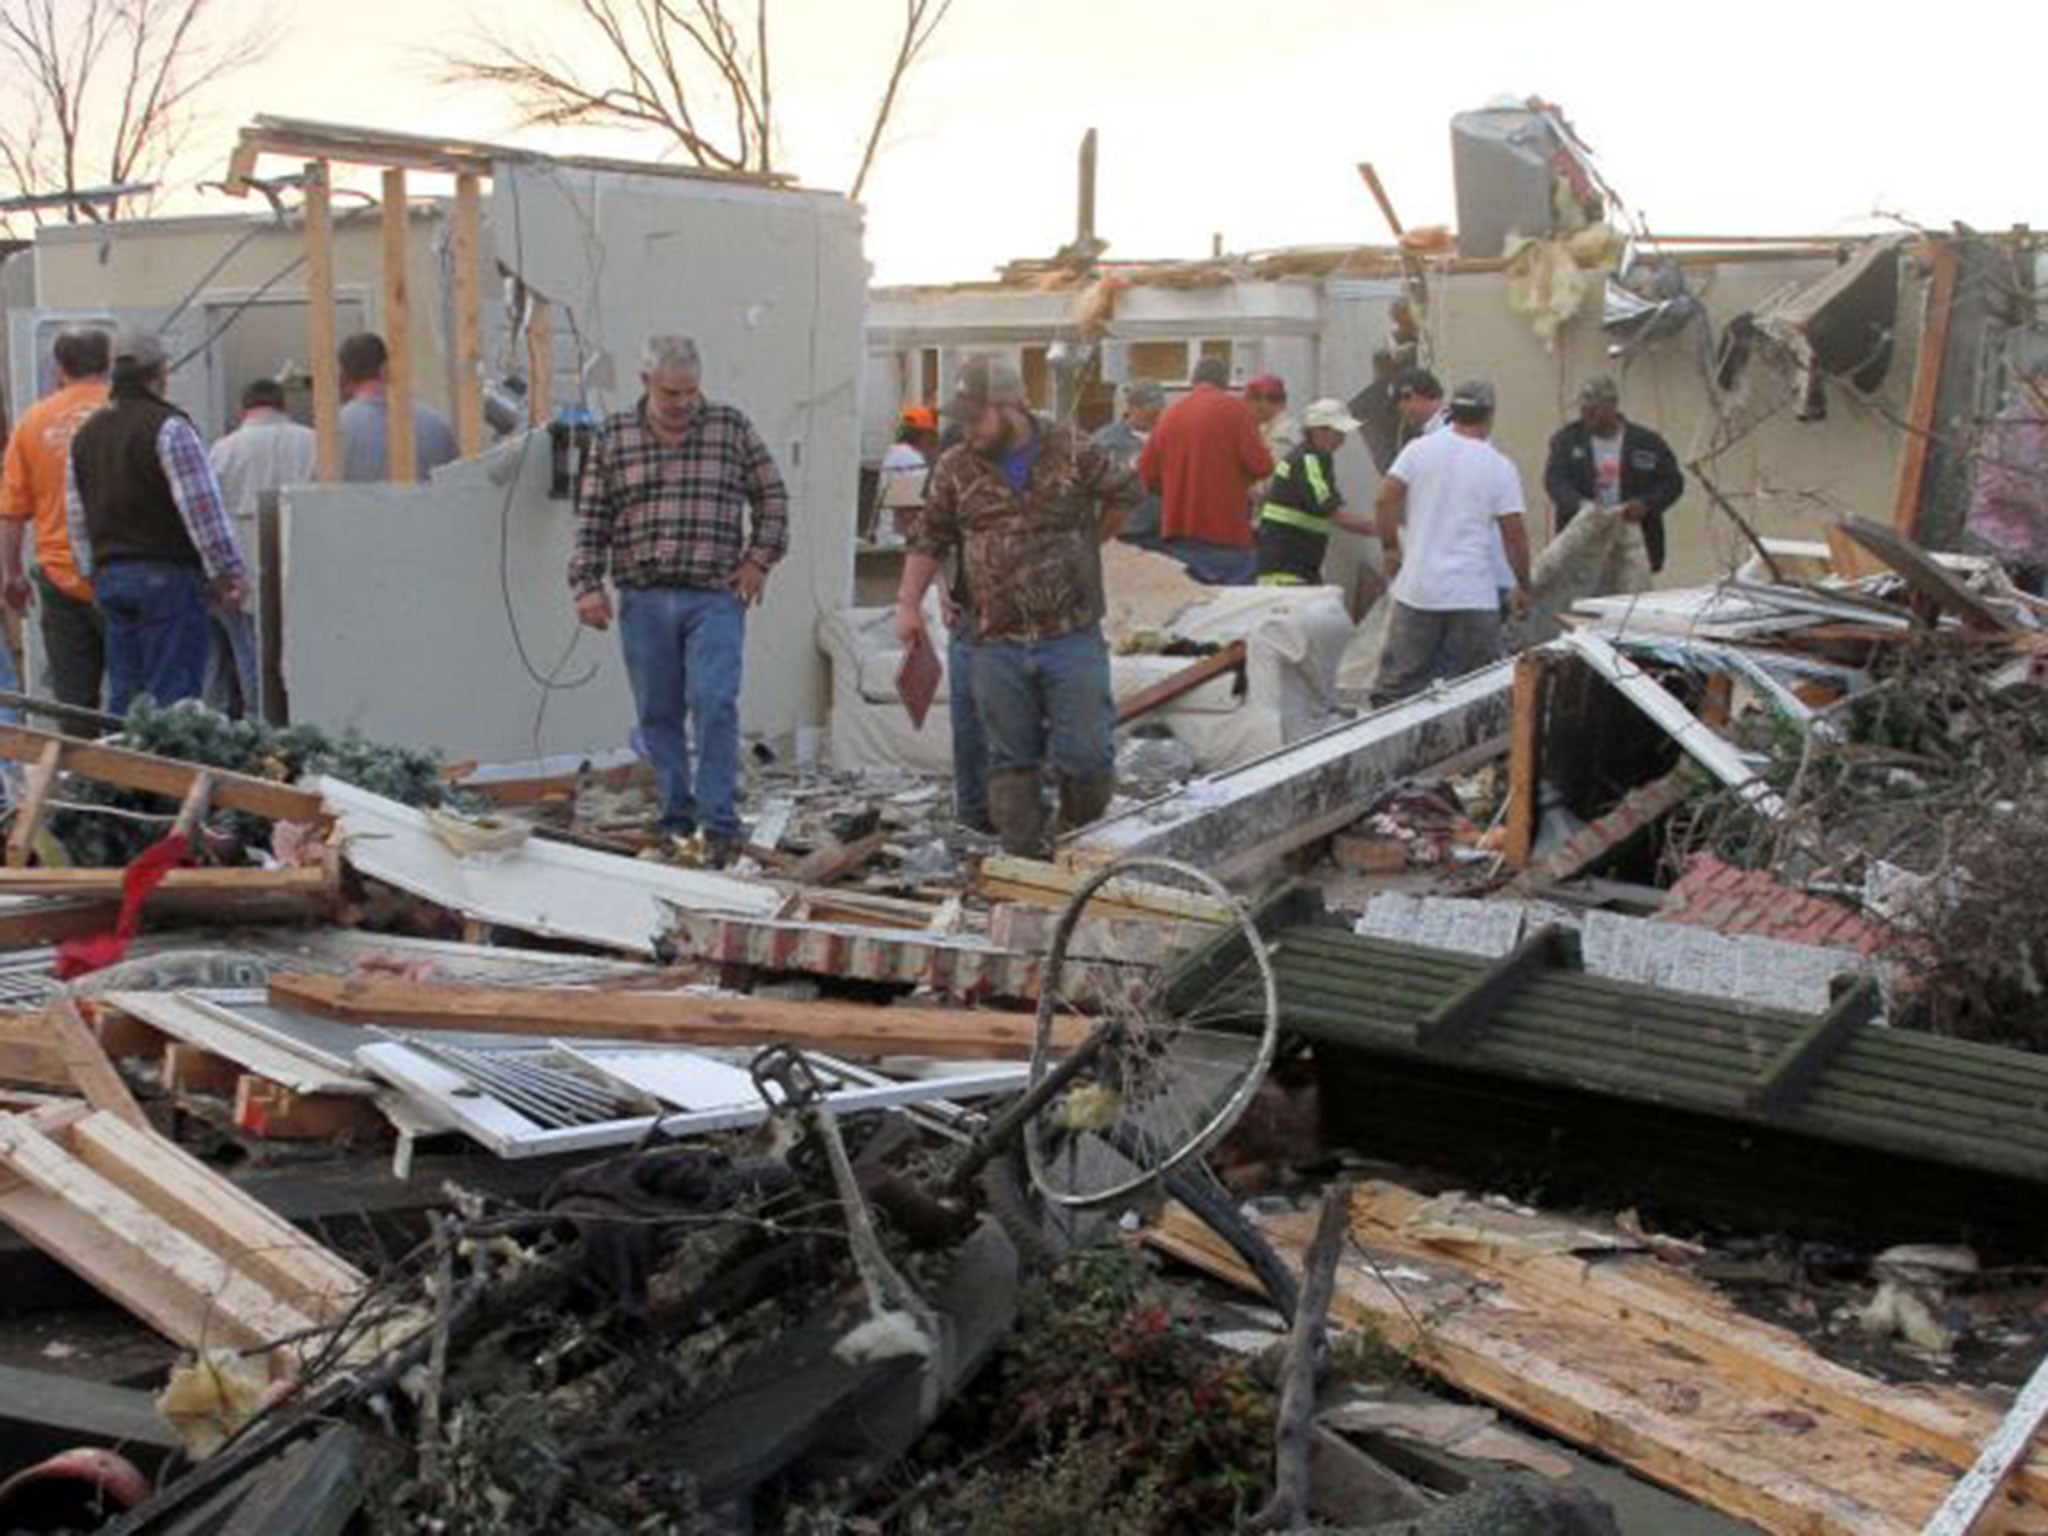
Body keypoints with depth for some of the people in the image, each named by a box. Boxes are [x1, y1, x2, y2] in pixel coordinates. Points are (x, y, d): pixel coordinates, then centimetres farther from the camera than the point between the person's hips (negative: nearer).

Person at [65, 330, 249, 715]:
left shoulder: (86, 433, 15)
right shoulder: (169, 426, -9)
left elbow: (77, 516, 18)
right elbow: (202, 506, -13)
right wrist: (231, 570, -9)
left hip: (108, 577, 7)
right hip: (166, 574, -7)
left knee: (123, 693, 10)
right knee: (172, 688, -7)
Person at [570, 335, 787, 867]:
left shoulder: (732, 429, 6)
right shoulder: (612, 438, 7)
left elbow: (772, 497, 13)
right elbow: (591, 520, 8)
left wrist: (759, 560, 4)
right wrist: (586, 584, -1)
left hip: (715, 597, -2)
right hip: (643, 599, 2)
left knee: (714, 704, -13)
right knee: (658, 715, 6)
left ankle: (720, 824, -8)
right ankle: (676, 821, 15)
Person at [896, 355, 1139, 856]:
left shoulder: (1073, 453, -1)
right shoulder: (955, 469, 5)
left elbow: (1125, 495, 15)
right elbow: (929, 541, 12)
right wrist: (909, 603, 4)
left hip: (1072, 636, -2)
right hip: (998, 645, 2)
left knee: (1085, 755, -1)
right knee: (1012, 761, 6)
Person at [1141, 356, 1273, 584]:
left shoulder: (1170, 414, 8)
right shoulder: (1235, 409, -4)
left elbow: (1148, 475, 9)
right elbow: (1261, 466, -11)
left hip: (1177, 533, 5)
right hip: (1226, 532, -5)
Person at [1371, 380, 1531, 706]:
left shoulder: (1419, 449, 1)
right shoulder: (1499, 467, -3)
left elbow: (1384, 500, -3)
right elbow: (1514, 534, -4)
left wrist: (1390, 547, 11)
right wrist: (1523, 587, 8)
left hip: (1417, 589, 2)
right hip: (1474, 595, -2)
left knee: (1398, 680, 8)